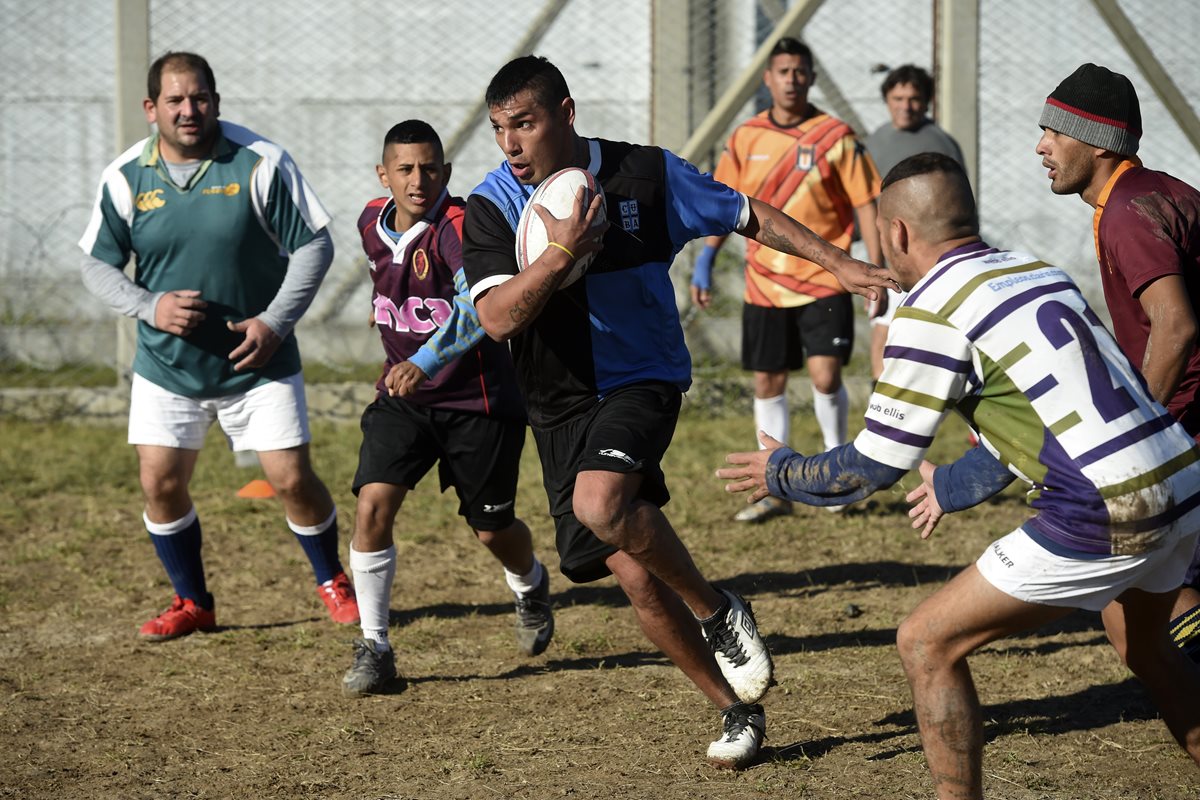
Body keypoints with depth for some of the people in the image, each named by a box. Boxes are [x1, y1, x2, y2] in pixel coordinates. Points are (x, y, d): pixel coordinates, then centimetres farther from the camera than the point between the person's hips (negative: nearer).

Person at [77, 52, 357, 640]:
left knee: (291, 479, -5)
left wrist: (275, 321, -14)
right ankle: (192, 603, 19)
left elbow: (314, 245, -5)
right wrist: (149, 306, -14)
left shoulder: (260, 163, -11)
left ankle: (332, 583, 21)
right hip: (165, 366, 2)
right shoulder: (125, 176, -5)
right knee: (159, 483, -2)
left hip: (258, 364, -2)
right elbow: (97, 265, 4)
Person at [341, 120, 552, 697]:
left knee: (492, 530, 9)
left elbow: (481, 303, -41)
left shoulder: (458, 227, -23)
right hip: (402, 396, 4)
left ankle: (531, 587, 45)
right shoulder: (372, 224, -1)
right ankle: (374, 646, -4)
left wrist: (426, 359, -54)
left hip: (478, 399, -4)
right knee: (373, 505, -15)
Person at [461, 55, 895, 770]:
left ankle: (718, 610, -8)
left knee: (600, 504, -32)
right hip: (560, 408, 3)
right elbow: (497, 317, -16)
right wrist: (559, 256, -30)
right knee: (636, 576, 0)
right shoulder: (492, 206, -6)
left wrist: (840, 265, 5)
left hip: (642, 382, -3)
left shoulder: (646, 174, -7)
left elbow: (750, 216, 6)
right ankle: (736, 709, 18)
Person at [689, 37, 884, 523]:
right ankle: (776, 490, 14)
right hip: (764, 283, 3)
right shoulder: (746, 138, 4)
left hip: (823, 279, -3)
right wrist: (705, 261, 5)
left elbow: (865, 206, -3)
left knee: (825, 376, -13)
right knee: (767, 382, 5)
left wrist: (875, 270, -9)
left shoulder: (835, 137, -5)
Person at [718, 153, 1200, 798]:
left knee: (927, 644, 4)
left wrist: (781, 472, 16)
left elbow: (873, 468, -3)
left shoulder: (934, 308, -6)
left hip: (1109, 518, -8)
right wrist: (954, 487, 45)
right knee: (1142, 647, 34)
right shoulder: (1036, 271, 18)